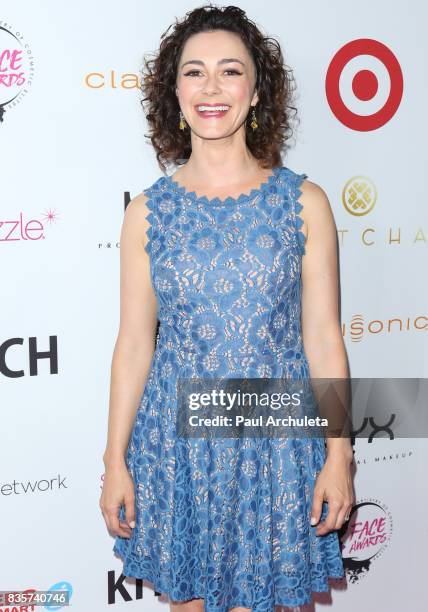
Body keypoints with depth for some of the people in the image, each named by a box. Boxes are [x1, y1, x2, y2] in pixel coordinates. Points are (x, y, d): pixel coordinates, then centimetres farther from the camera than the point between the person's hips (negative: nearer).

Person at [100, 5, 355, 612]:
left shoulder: (304, 202, -5)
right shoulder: (148, 211, -3)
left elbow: (324, 338, -3)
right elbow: (134, 343, 1)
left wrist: (338, 454, -3)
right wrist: (115, 461, 2)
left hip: (273, 440, -1)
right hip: (175, 440, 1)